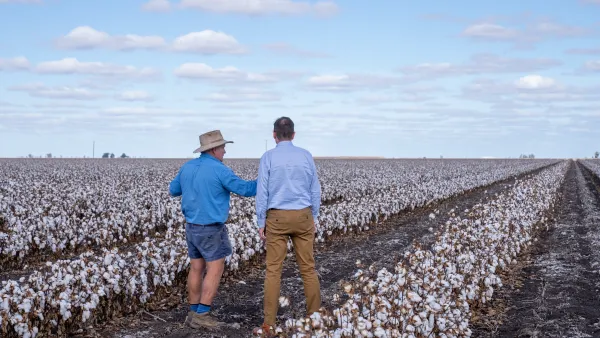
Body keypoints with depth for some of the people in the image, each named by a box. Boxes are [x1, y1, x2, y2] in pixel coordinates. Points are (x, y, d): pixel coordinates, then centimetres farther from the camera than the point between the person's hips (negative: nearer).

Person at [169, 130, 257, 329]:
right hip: (211, 229, -7)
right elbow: (245, 189, -15)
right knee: (215, 271, -1)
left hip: (192, 227, 7)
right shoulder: (219, 170, -17)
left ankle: (194, 313, 15)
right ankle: (202, 315, -3)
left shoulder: (187, 167, 5)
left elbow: (173, 191, 18)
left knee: (197, 269, 12)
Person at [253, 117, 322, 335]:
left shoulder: (268, 157, -6)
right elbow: (315, 190, 6)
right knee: (308, 268, 8)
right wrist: (314, 217, 16)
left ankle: (269, 325, 1)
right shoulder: (306, 156, 2)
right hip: (302, 216, 2)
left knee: (273, 270, 1)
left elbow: (262, 192, -7)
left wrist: (261, 223, 0)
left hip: (277, 218, -2)